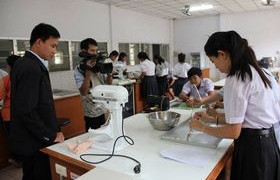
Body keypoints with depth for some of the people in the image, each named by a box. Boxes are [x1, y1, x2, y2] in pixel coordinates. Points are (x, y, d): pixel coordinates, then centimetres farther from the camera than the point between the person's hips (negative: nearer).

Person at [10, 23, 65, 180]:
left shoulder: (24, 63, 8)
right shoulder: (32, 68, -22)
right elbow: (26, 111, -26)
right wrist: (51, 136, -16)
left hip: (29, 140, 10)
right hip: (36, 144, -10)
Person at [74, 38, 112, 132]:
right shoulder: (79, 69, -10)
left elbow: (109, 84, 10)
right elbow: (83, 92, -19)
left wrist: (109, 72, -7)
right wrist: (88, 71, -24)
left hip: (105, 109, 5)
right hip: (92, 113, -5)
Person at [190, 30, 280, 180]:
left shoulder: (235, 80, -21)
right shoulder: (256, 71, 5)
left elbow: (233, 132, -20)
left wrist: (202, 127, -7)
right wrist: (217, 118, 13)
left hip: (252, 146, -9)